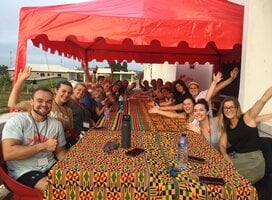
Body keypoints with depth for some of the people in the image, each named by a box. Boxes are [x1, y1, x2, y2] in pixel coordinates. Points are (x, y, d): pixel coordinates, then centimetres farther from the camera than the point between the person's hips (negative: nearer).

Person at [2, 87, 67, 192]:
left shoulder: (56, 124, 5)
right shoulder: (16, 121, -11)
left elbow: (60, 152, 9)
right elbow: (8, 153, -22)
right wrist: (43, 146, -19)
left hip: (50, 167, 6)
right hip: (24, 171, -5)